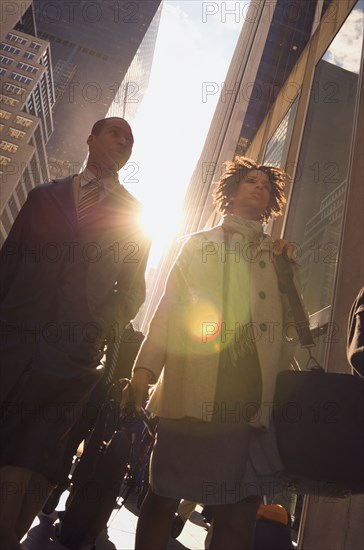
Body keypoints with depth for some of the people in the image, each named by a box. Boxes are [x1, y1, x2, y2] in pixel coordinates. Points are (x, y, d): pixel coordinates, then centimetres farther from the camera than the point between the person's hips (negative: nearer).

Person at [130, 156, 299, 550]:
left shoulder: (277, 255, 20)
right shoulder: (199, 244, 15)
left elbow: (292, 326, 16)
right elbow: (168, 308, 6)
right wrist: (144, 369, -6)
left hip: (253, 400, 2)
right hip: (190, 394, -1)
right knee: (164, 498, 6)